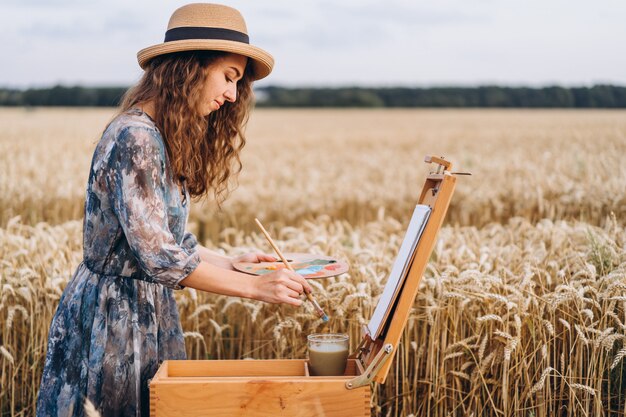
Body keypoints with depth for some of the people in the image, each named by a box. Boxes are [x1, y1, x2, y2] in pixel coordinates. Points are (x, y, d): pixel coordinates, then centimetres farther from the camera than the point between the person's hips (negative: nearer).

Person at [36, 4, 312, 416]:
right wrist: (254, 287, -22)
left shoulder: (166, 140, 9)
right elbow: (157, 255, -25)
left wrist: (228, 263, 5)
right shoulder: (135, 139, -21)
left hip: (148, 314, 9)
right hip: (112, 317, -9)